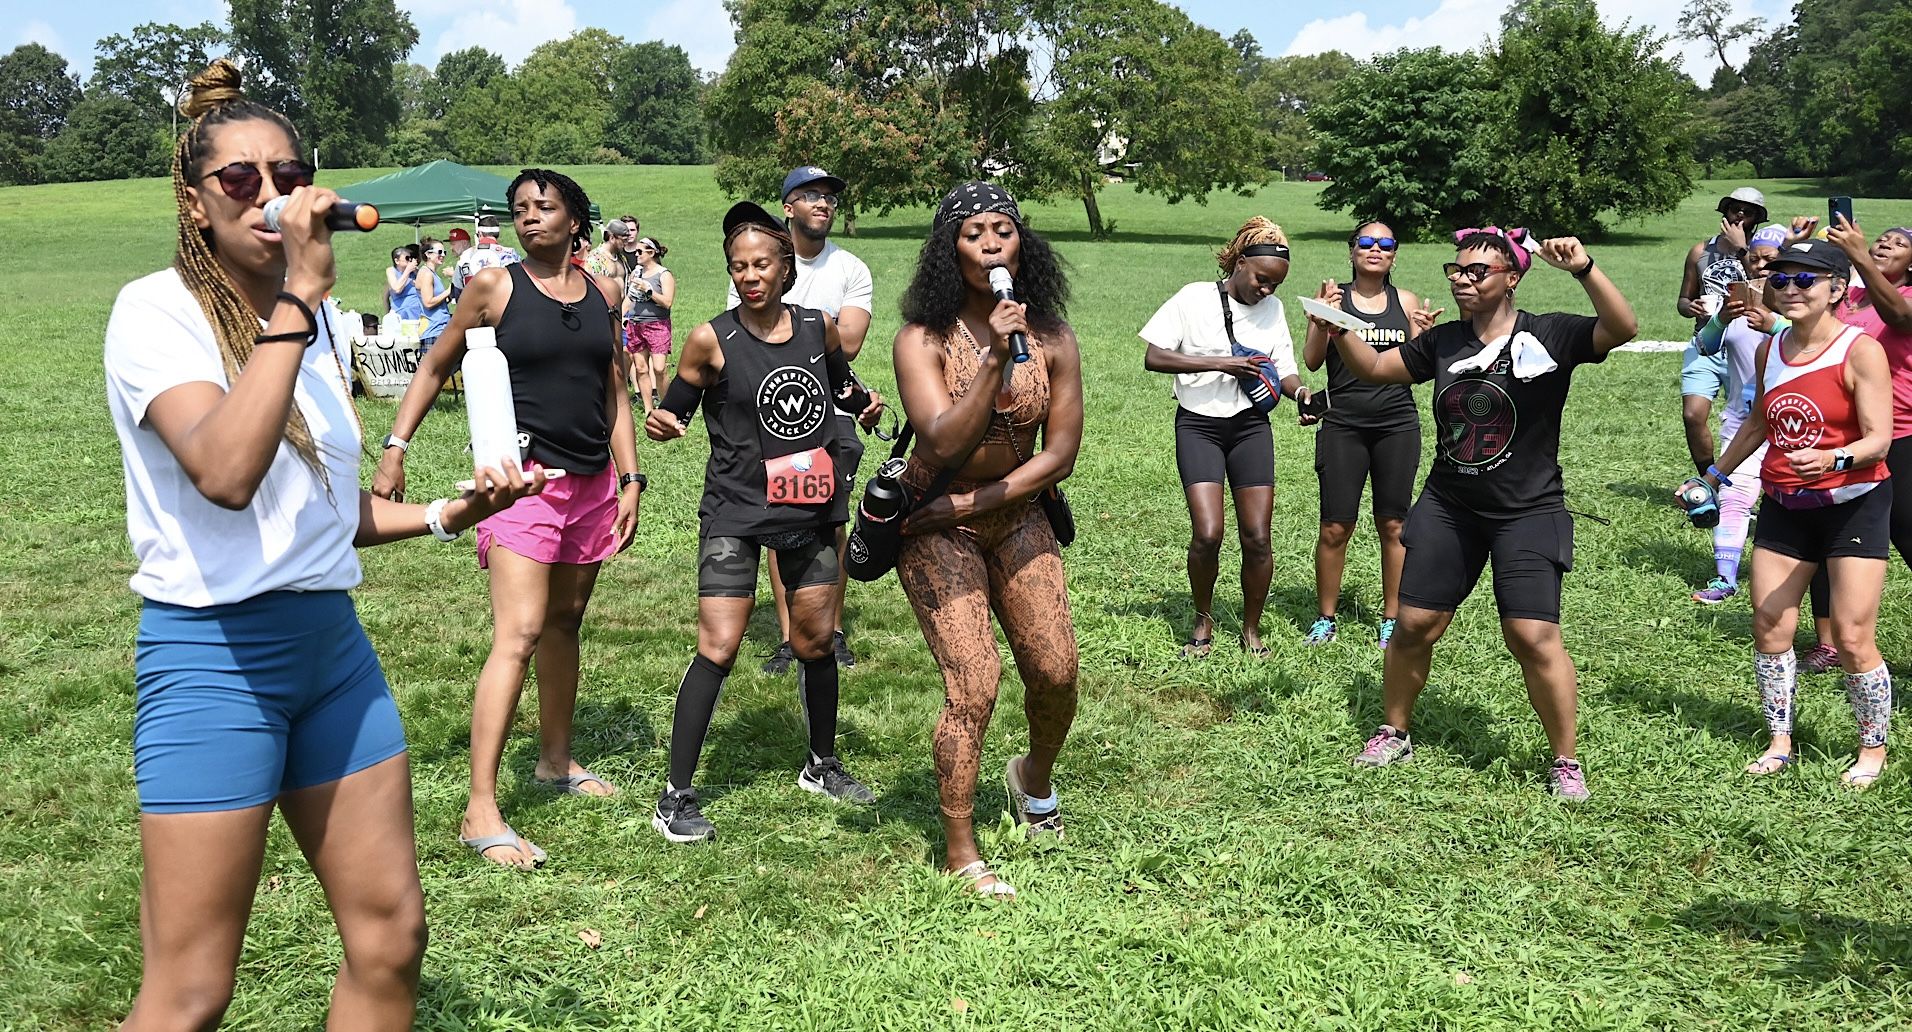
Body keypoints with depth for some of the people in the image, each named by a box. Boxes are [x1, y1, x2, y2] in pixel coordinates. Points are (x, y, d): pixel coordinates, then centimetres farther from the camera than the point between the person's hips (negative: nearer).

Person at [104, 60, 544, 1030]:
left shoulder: (313, 324, 11)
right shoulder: (156, 310, -11)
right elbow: (227, 474, -30)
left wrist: (447, 513, 6)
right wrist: (299, 295, -26)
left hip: (333, 641, 7)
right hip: (213, 652, -7)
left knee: (391, 932, 11)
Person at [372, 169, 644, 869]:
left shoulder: (602, 293, 9)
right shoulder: (494, 287, -2)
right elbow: (434, 368, 5)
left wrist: (629, 478, 10)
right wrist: (395, 448, -2)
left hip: (593, 483, 5)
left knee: (566, 622, 16)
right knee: (518, 635, -14)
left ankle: (556, 761, 33)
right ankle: (481, 811, -12)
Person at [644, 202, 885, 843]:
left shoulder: (818, 328, 3)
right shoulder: (712, 340, -9)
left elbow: (841, 382, 22)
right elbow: (674, 410, -3)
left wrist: (866, 404, 2)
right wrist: (659, 423, -25)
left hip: (811, 508, 5)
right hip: (735, 510, -4)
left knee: (815, 641, 14)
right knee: (718, 647, -11)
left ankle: (822, 766, 36)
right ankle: (676, 797, 0)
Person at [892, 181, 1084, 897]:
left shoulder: (1052, 341, -6)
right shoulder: (924, 340, -15)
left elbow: (1059, 455, -6)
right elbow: (946, 444, -26)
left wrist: (973, 501, -14)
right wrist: (994, 359, -35)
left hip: (1016, 516, 4)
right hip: (935, 525, -4)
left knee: (1056, 671, 2)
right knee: (974, 685, -11)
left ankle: (1035, 778, 36)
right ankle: (959, 853, 7)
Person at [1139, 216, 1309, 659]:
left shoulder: (1273, 308, 7)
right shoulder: (1195, 298, -5)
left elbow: (1284, 371, 8)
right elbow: (1153, 357, -10)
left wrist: (1301, 393, -16)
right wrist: (1220, 363, -17)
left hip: (1250, 425, 3)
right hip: (1198, 424, -3)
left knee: (1256, 538, -3)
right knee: (1207, 533, -14)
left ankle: (1251, 630, 17)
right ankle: (1203, 622, 11)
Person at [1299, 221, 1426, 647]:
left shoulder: (1406, 302, 8)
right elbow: (1311, 361, -4)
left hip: (1397, 425, 2)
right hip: (1343, 425, -1)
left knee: (1393, 526, 6)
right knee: (1335, 528, -2)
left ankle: (1392, 618, 18)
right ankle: (1325, 617, 14)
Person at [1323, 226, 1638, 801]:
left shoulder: (1550, 336, -9)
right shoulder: (1443, 341, 4)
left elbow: (1622, 329, -24)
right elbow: (1375, 368, 14)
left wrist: (1584, 269, -39)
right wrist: (1339, 330, -5)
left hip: (1527, 515, -4)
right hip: (1447, 509, 4)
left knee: (1534, 638, -10)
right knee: (1414, 625, 6)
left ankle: (1566, 762, 9)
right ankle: (1393, 733, 27)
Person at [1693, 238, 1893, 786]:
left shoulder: (1860, 350, -13)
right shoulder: (1771, 350, 5)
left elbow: (1878, 440, -18)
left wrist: (1833, 459, -37)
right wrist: (1715, 475, 26)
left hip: (1852, 505, -5)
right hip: (1783, 507, 6)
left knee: (1852, 639, -4)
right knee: (1769, 629, 5)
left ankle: (1874, 749, 15)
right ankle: (1779, 743, 19)